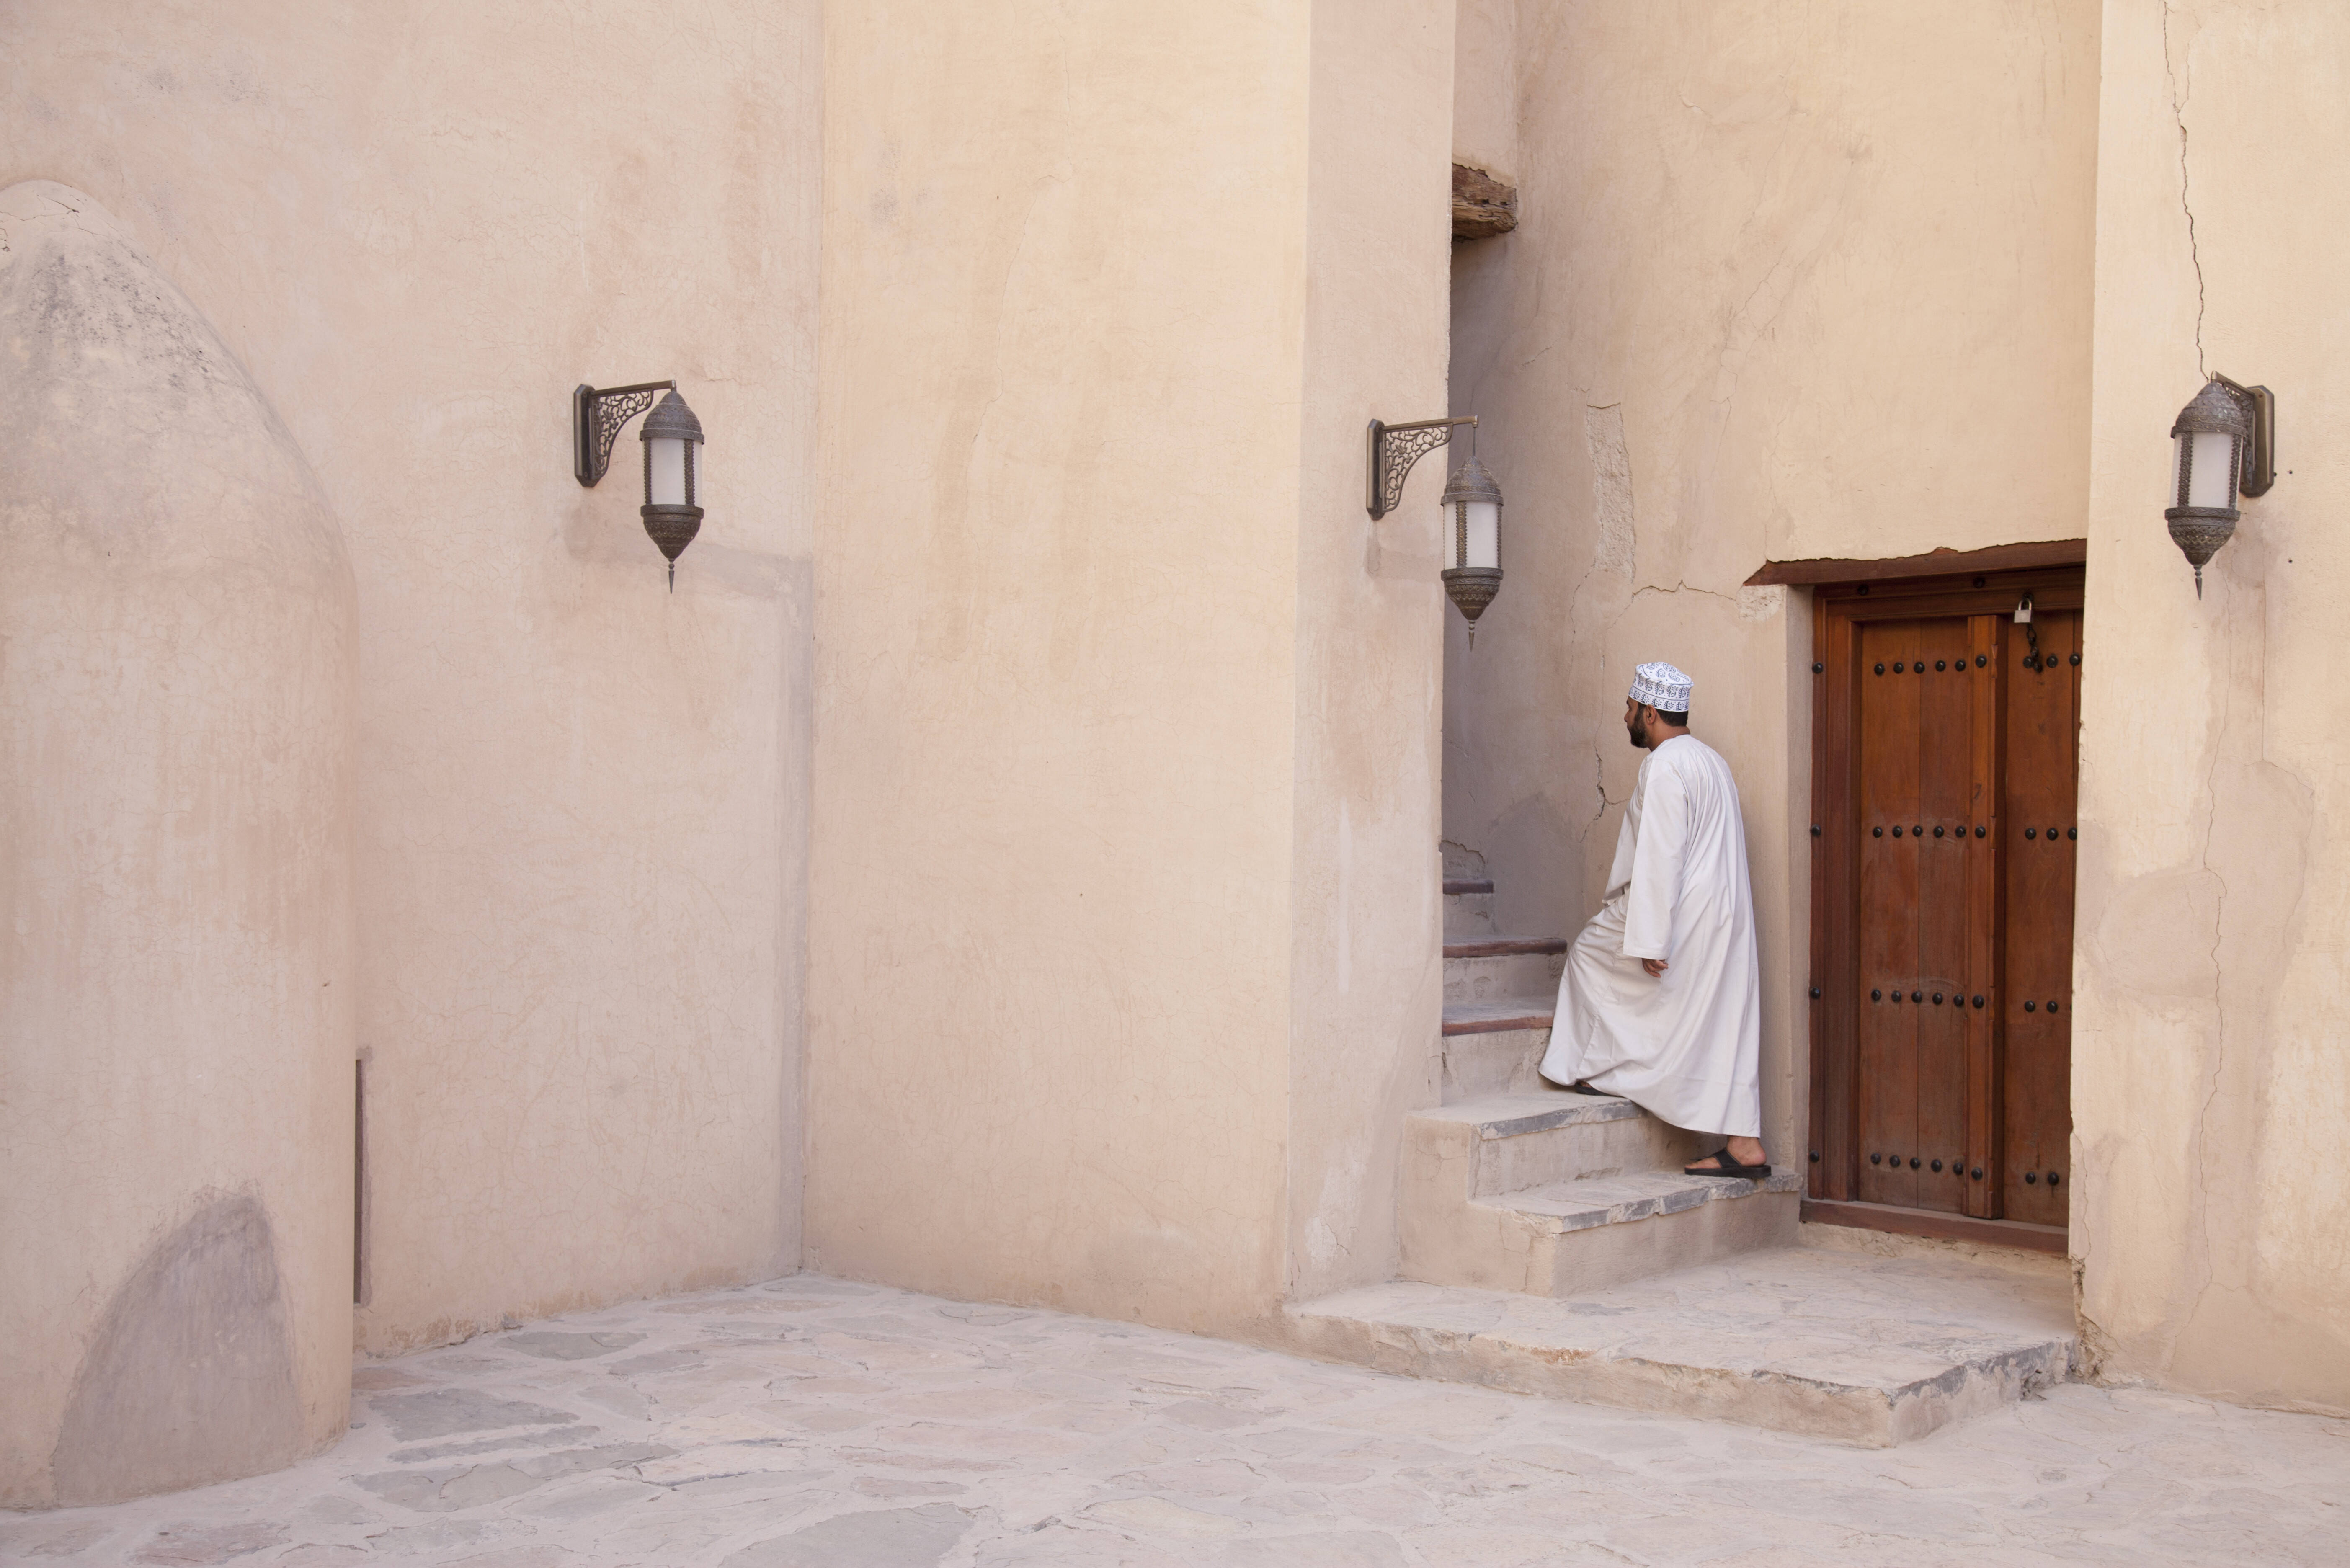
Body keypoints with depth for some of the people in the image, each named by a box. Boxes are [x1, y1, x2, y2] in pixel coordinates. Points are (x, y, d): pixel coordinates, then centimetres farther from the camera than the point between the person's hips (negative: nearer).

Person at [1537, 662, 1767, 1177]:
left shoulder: (1664, 767, -14)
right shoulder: (1710, 759, 16)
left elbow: (1660, 858, -20)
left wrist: (1650, 940, -21)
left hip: (1687, 916, -9)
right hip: (1727, 915, 9)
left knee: (1591, 955, 14)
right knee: (1724, 1027, 7)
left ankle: (1597, 1067, 21)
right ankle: (1744, 1144, 5)